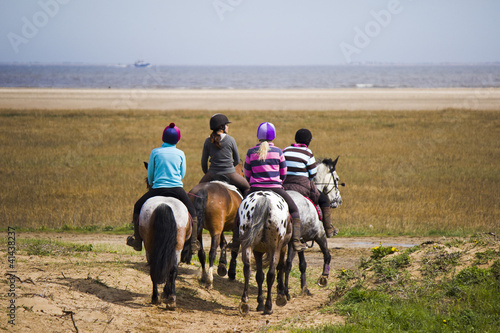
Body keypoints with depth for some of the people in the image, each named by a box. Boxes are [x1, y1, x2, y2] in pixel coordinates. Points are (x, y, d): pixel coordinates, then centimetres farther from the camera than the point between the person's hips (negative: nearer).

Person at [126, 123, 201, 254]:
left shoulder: (155, 152, 1)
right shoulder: (180, 153, 4)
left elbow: (150, 174, 8)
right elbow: (182, 174, 12)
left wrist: (151, 185, 28)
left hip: (158, 188, -1)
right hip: (177, 188, 1)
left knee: (138, 207, 20)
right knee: (192, 212, 22)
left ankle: (137, 241, 17)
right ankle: (194, 243, 15)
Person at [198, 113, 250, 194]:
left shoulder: (208, 141, -1)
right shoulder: (230, 140, -6)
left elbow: (204, 162, 4)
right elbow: (237, 161, 2)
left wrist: (207, 173, 21)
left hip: (213, 174, 2)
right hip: (229, 174, -2)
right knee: (246, 187, 20)